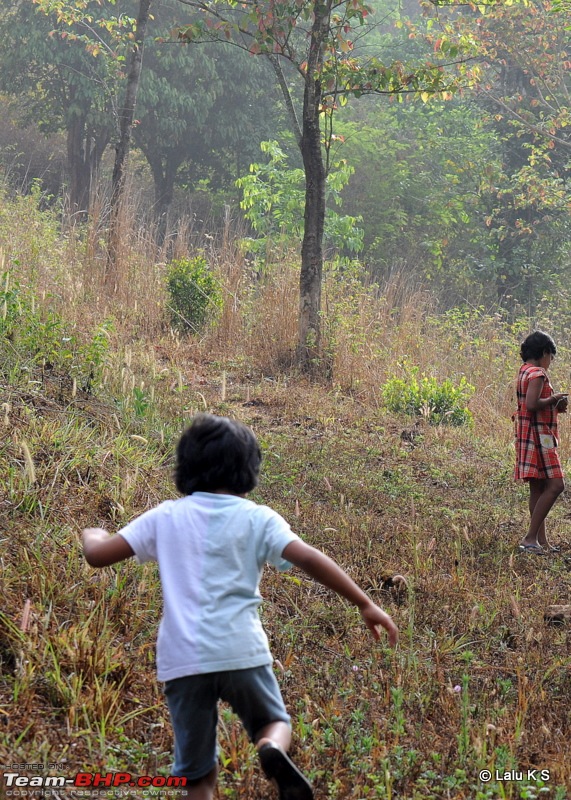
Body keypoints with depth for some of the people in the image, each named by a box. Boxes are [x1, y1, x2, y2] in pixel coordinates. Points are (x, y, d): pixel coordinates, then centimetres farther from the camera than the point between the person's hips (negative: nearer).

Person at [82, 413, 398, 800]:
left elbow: (98, 554, 7)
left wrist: (92, 535, 31)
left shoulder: (165, 517, 7)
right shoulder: (258, 518, 3)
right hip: (240, 651, -1)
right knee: (274, 721, 25)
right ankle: (273, 751, -10)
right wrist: (365, 604, -7)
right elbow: (309, 558, -9)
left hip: (181, 659, 1)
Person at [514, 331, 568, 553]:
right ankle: (530, 538, -13)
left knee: (538, 488, 11)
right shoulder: (537, 373, -14)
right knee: (555, 485, -11)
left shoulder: (525, 372, 16)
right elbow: (532, 404, -26)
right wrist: (553, 399, -11)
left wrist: (555, 406, 12)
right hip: (538, 436, -11)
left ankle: (541, 540, 14)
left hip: (529, 436, 11)